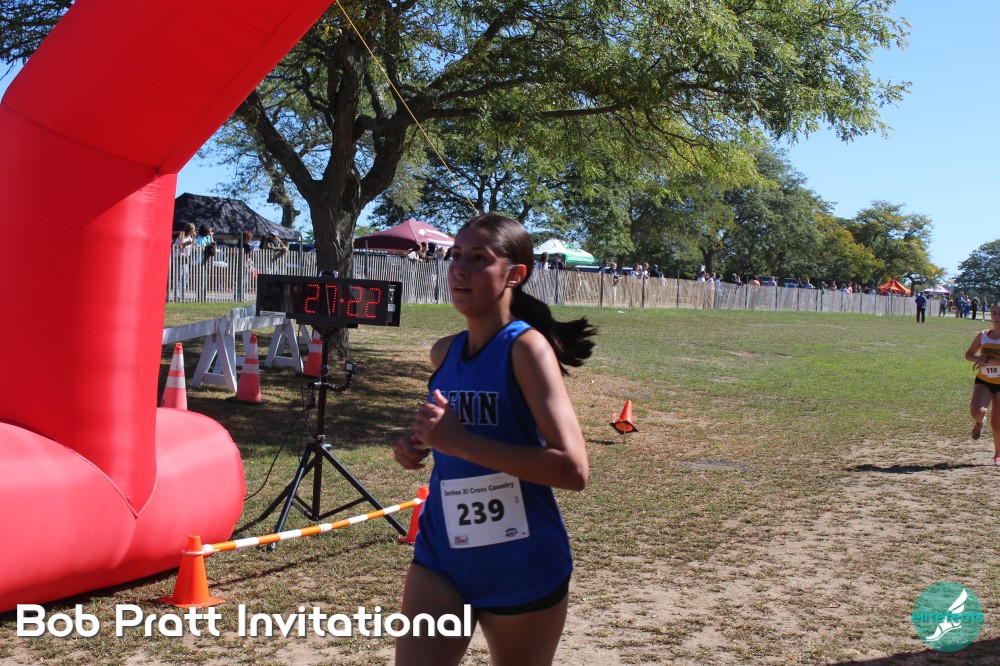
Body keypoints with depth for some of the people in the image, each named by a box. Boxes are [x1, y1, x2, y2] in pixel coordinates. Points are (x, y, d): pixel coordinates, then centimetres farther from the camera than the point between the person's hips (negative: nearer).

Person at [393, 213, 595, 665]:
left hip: (521, 571, -5)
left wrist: (460, 442, -27)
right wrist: (419, 443, 1)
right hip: (440, 553, 5)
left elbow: (573, 469, -25)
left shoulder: (527, 348, -16)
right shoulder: (443, 353, 3)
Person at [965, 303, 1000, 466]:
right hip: (983, 381, 2)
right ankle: (979, 422, 15)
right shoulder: (983, 336, 2)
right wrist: (976, 358, -11)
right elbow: (968, 354, 11)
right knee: (976, 411, -23)